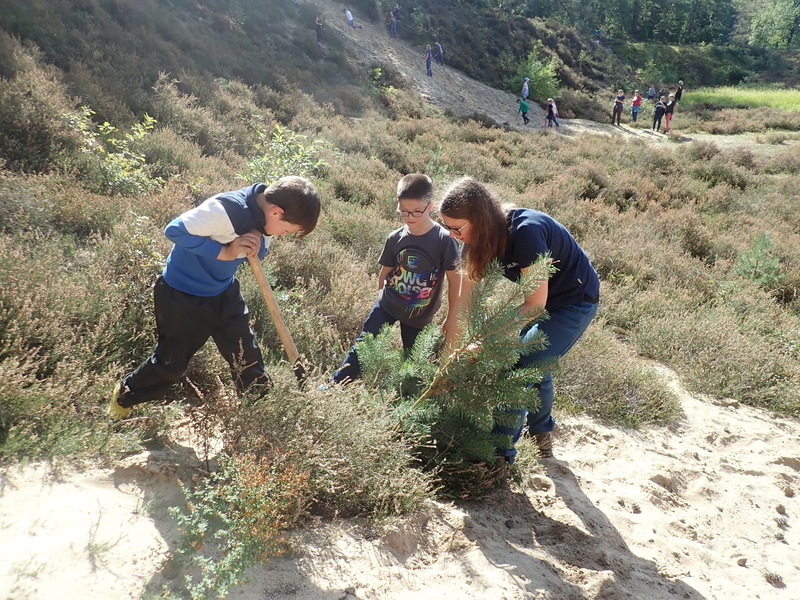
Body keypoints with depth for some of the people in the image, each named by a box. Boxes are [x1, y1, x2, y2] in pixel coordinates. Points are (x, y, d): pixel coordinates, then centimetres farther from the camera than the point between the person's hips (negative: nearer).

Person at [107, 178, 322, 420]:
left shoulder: (266, 213, -9)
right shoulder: (227, 210, -34)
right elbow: (174, 230, -31)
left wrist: (256, 244, -21)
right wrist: (224, 252, -33)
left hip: (224, 290, 7)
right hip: (183, 295, -7)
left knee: (246, 354, 9)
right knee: (171, 360, 9)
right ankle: (124, 396, 35)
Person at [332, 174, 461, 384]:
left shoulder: (444, 240, -18)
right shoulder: (395, 238, -8)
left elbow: (455, 281, -12)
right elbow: (385, 273, 7)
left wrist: (451, 318, -9)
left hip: (419, 315, -2)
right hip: (387, 304, 2)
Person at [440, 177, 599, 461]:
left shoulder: (526, 232, -36)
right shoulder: (482, 237, -13)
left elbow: (536, 303, -29)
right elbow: (464, 296, -10)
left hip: (575, 302, -8)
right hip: (542, 298, 8)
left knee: (522, 369, -11)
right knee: (535, 366, 17)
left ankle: (501, 454, 3)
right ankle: (542, 431, 42)